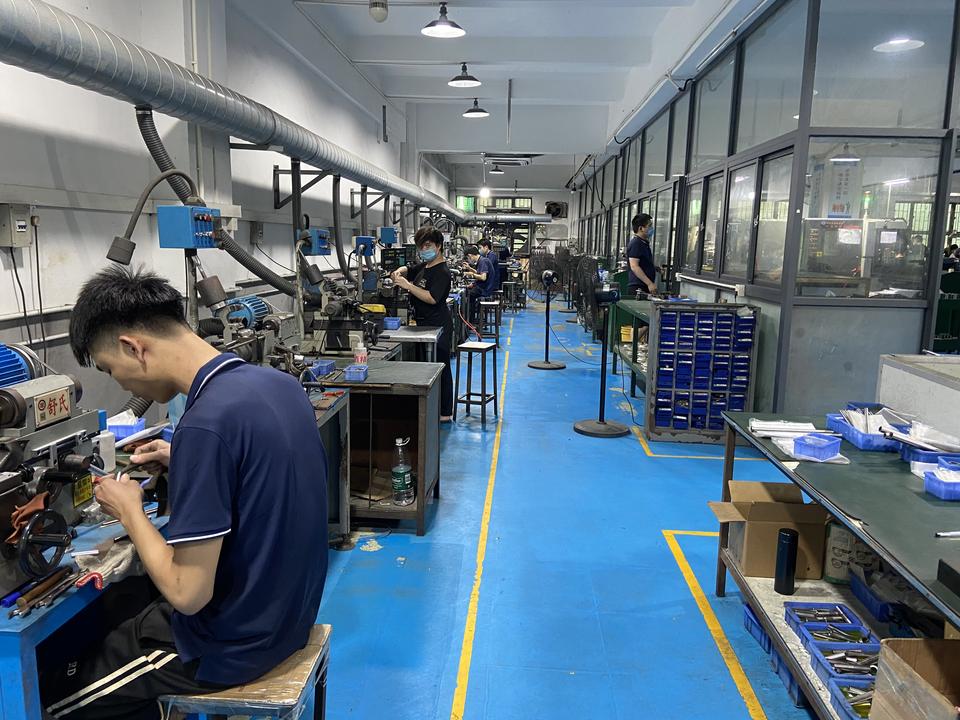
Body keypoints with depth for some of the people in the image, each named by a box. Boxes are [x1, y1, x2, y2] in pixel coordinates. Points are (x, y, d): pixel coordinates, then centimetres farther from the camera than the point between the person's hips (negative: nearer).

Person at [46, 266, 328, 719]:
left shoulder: (204, 424, -29)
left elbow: (188, 593, -24)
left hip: (232, 643, -8)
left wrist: (129, 512, -10)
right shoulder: (279, 382, -3)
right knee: (121, 623, 29)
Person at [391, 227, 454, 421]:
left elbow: (432, 298, -27)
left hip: (438, 326, -10)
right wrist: (399, 272, 7)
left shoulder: (442, 272, -16)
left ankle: (445, 413, 4)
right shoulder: (424, 266, 14)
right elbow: (408, 269, 31)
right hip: (424, 324, 10)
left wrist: (407, 285, -25)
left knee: (440, 368, -4)